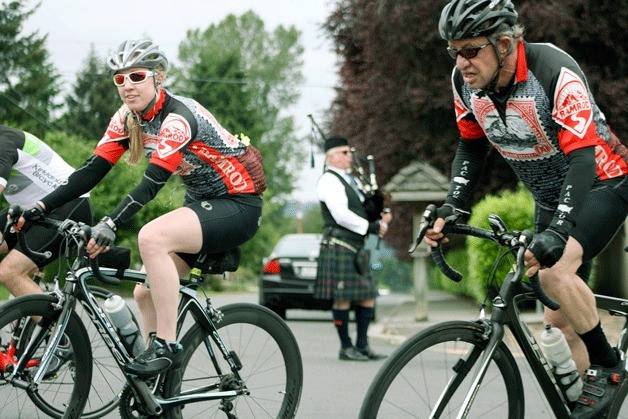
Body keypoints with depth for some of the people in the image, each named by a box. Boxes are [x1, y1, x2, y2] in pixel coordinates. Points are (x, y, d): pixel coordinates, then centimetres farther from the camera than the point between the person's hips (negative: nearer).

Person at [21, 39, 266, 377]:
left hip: (238, 204, -9)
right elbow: (93, 170, -3)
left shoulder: (177, 117, -24)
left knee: (152, 237, -32)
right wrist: (40, 207, -13)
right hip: (201, 203, 9)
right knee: (145, 293, 1)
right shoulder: (128, 118, 0)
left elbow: (153, 181, -33)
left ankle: (167, 345, -25)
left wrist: (111, 224, -43)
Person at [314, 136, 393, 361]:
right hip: (339, 247, -9)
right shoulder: (329, 182, -10)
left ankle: (362, 344, 14)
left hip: (357, 248, 9)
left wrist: (382, 219, 0)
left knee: (367, 296, 8)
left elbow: (364, 209, 22)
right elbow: (342, 216, -19)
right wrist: (373, 227, -15)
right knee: (343, 298, -4)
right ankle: (346, 347, 3)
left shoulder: (351, 180, 20)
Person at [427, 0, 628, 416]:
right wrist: (451, 207, -10)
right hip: (550, 196, 7)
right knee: (560, 318, 4)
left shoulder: (555, 72, -32)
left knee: (555, 271, -30)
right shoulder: (465, 82, -13)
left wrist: (557, 234, -49)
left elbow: (583, 158, -38)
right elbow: (472, 147, 3)